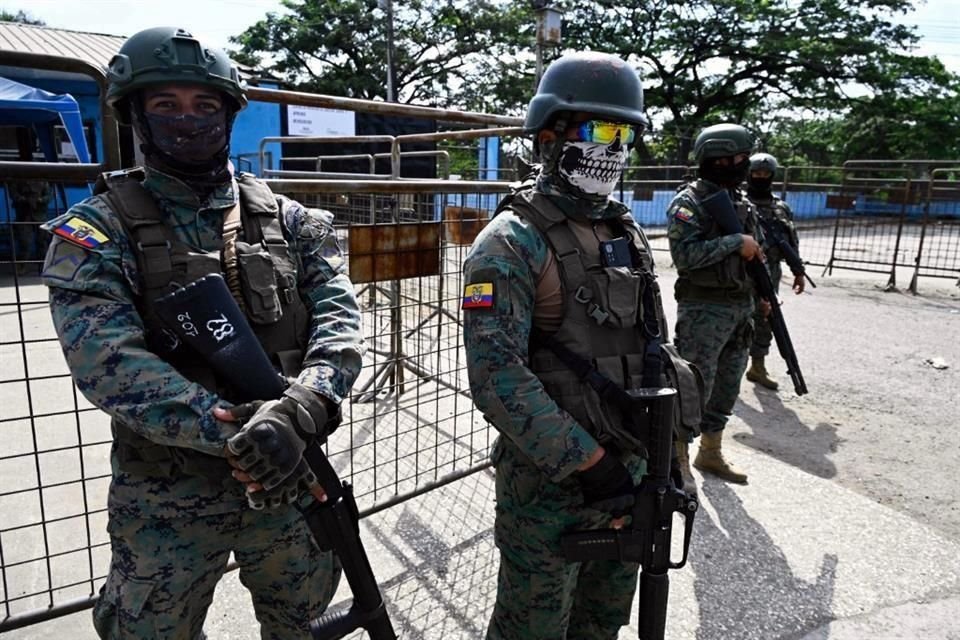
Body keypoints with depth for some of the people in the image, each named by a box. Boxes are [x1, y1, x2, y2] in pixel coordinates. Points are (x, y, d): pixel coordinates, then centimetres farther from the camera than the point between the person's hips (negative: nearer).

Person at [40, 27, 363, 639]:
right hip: (165, 501, -1)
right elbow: (108, 359, -19)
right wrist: (233, 434, -29)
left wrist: (297, 410, -31)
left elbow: (339, 319, -11)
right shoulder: (97, 230, -5)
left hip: (293, 482, 2)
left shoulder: (289, 221, 1)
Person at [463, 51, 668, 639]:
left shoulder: (629, 234, 7)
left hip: (629, 474, 7)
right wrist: (586, 460, -22)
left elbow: (655, 352, 14)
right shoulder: (513, 243, -16)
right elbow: (497, 376, -25)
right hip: (550, 484, -6)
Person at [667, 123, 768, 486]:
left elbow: (755, 252, 21)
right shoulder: (689, 202, -11)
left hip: (741, 308, 8)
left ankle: (710, 453, 29)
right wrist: (735, 242, -20)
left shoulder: (741, 202, 13)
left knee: (726, 387, 14)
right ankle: (678, 458, 12)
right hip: (704, 311, -8)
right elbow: (685, 254, -23)